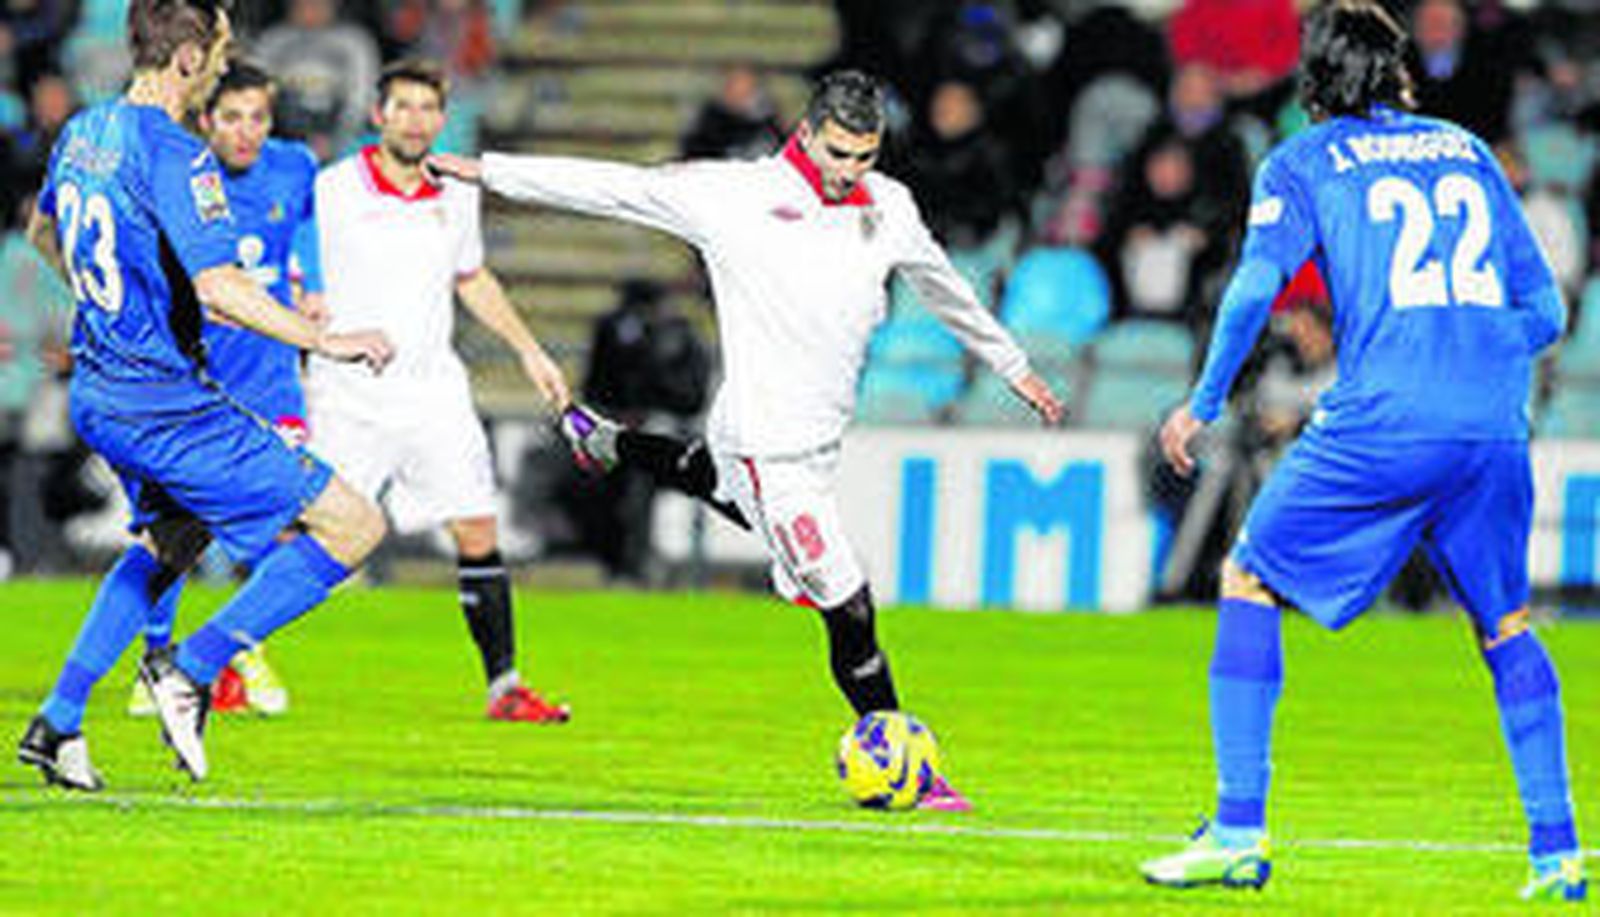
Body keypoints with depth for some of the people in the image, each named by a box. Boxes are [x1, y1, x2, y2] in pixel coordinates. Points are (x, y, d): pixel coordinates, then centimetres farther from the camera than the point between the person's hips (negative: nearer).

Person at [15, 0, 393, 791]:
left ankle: (58, 723, 25)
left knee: (172, 534, 32)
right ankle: (191, 669, -4)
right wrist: (327, 342, -21)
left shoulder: (84, 131, 8)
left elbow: (42, 231, 27)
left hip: (97, 392, 9)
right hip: (165, 404, -9)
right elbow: (220, 288, -29)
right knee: (352, 526, -5)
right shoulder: (173, 156, -21)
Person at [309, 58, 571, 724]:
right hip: (346, 396, -4)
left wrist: (528, 350, 23)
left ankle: (504, 686, 1)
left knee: (477, 531, -4)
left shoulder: (457, 197, 7)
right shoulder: (330, 193, -7)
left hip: (433, 393, 4)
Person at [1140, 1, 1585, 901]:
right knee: (1505, 625, 20)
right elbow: (1544, 311, 18)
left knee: (1250, 582, 11)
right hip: (1495, 425, 4)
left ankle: (1240, 830, 2)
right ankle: (1557, 852, 12)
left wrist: (1204, 404, 1)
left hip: (1381, 423, -3)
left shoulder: (1302, 164, 9)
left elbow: (1257, 285, -6)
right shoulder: (1469, 152, 20)